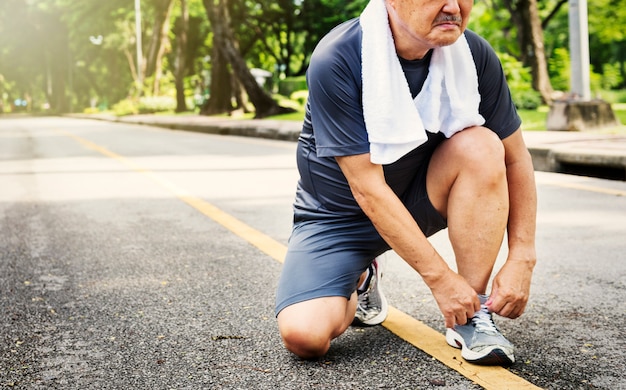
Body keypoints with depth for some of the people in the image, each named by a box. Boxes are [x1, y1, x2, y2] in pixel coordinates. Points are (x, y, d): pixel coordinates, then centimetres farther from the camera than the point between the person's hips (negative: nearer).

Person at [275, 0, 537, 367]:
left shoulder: (473, 54, -15)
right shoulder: (336, 61, -27)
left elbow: (515, 159, -5)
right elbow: (367, 187, -28)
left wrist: (522, 259, -14)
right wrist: (441, 277, -28)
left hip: (418, 199, 3)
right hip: (340, 214, -2)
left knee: (481, 145, -26)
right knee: (304, 335, -23)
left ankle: (472, 315, -15)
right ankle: (360, 281, 14)